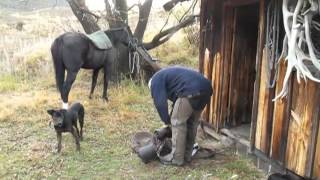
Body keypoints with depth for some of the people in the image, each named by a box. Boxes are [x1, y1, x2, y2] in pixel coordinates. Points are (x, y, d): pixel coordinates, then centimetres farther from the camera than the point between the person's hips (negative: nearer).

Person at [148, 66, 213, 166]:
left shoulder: (156, 80, 11)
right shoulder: (167, 73, 38)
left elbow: (160, 102, 2)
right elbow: (176, 98, 36)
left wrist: (167, 121, 16)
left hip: (191, 92, -9)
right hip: (206, 88, 9)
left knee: (178, 123, 3)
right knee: (192, 122, 19)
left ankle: (176, 158, 9)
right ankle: (187, 155, 27)